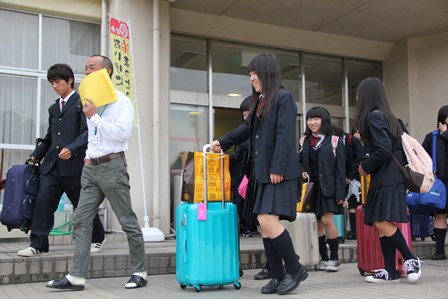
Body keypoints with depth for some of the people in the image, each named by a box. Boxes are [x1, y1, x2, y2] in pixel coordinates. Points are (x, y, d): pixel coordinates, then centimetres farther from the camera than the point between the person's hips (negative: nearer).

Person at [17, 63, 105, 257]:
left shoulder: (82, 103, -2)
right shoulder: (53, 108, 21)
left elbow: (87, 132, -12)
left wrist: (72, 149, -24)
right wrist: (36, 155, 20)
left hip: (74, 164, -6)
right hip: (51, 165, 6)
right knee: (43, 202, -6)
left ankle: (97, 238, 26)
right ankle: (38, 245, -1)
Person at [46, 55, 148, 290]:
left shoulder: (121, 101, -6)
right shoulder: (92, 101, 17)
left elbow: (122, 133, -19)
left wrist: (94, 116, -15)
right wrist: (88, 156, 17)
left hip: (112, 166, -7)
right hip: (91, 167, 8)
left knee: (128, 221, 0)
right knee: (81, 220, 0)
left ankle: (139, 272, 11)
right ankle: (76, 277, 1)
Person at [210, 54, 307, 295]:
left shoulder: (283, 98, -7)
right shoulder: (260, 100, 18)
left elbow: (285, 137, -15)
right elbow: (248, 129, 30)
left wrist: (277, 169, -20)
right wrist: (222, 142, 30)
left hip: (278, 173, -8)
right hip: (260, 173, 8)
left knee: (267, 221, -16)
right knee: (264, 226, 6)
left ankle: (295, 270, 1)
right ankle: (278, 277, 14)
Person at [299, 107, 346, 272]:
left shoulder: (334, 140, -1)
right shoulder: (304, 141, 12)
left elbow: (340, 168, -5)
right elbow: (300, 162, 20)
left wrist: (340, 192, -12)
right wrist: (301, 172, -4)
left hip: (327, 186, -4)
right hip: (311, 185, 4)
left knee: (327, 220, -13)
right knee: (317, 223, 4)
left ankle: (334, 258, 2)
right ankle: (324, 259, 14)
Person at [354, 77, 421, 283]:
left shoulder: (373, 116, -10)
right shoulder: (387, 116, 18)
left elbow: (383, 150, -19)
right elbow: (396, 146, 19)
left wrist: (365, 167, -6)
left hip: (386, 179, -10)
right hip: (392, 177, 10)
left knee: (382, 223, -14)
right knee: (383, 225, 6)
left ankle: (411, 259, -4)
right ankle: (390, 272, 7)